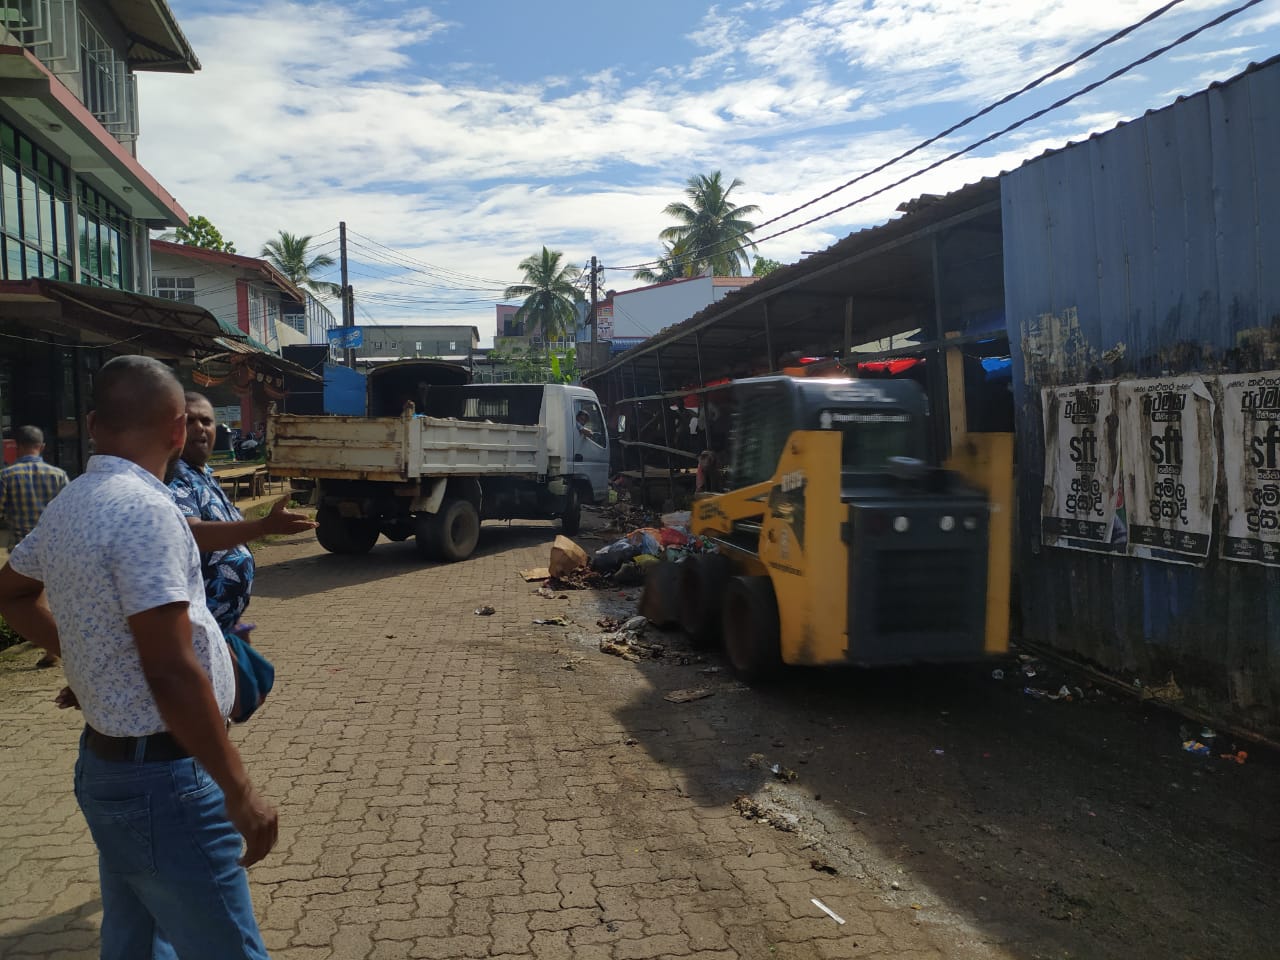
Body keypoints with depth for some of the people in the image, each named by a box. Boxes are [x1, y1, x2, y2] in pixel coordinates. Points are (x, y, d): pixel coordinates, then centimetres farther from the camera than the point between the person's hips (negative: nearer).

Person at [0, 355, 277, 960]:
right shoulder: (144, 509, -21)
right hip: (165, 780, -9)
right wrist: (240, 794, -20)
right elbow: (170, 672, -25)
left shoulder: (67, 506, 7)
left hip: (105, 766, 9)